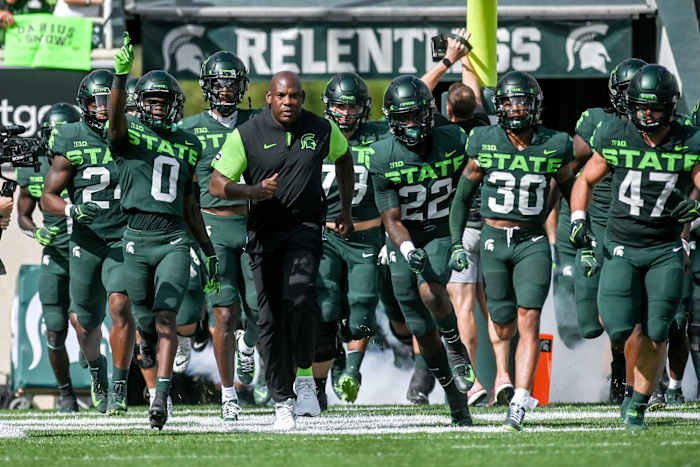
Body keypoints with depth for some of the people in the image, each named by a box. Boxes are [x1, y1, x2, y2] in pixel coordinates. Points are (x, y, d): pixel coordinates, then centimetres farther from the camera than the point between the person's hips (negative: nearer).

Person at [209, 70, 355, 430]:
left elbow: (343, 159, 22)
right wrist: (254, 191, -24)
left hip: (305, 227, 0)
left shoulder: (321, 130, 1)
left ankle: (304, 375, -7)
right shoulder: (246, 136, -6)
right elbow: (217, 185, -7)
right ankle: (282, 401, 9)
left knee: (300, 296, -24)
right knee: (271, 317, 1)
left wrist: (346, 209, 20)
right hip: (264, 232, 0)